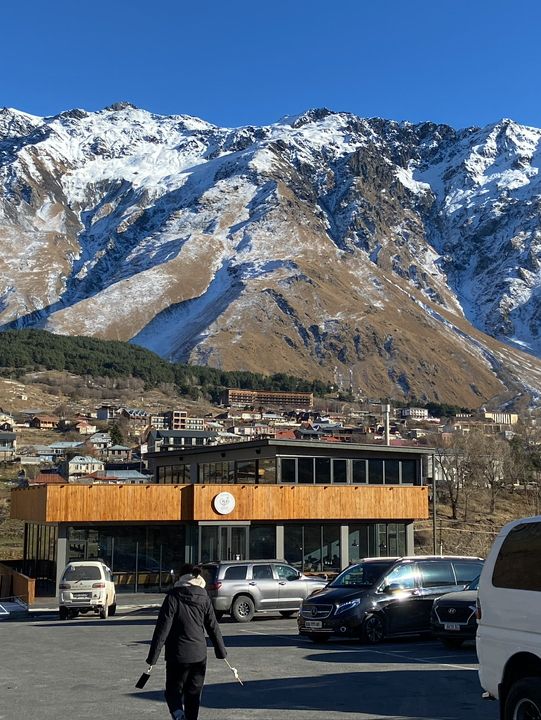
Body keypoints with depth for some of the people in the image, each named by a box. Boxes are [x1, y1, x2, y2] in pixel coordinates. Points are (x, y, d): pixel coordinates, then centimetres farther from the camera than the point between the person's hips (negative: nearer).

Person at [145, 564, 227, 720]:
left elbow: (162, 628, -13)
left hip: (177, 656, -3)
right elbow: (213, 627, 6)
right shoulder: (204, 598, 0)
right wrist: (221, 650, 18)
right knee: (194, 695, 15)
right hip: (199, 655, 3)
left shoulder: (173, 597, -10)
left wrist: (153, 656, -8)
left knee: (173, 691, 9)